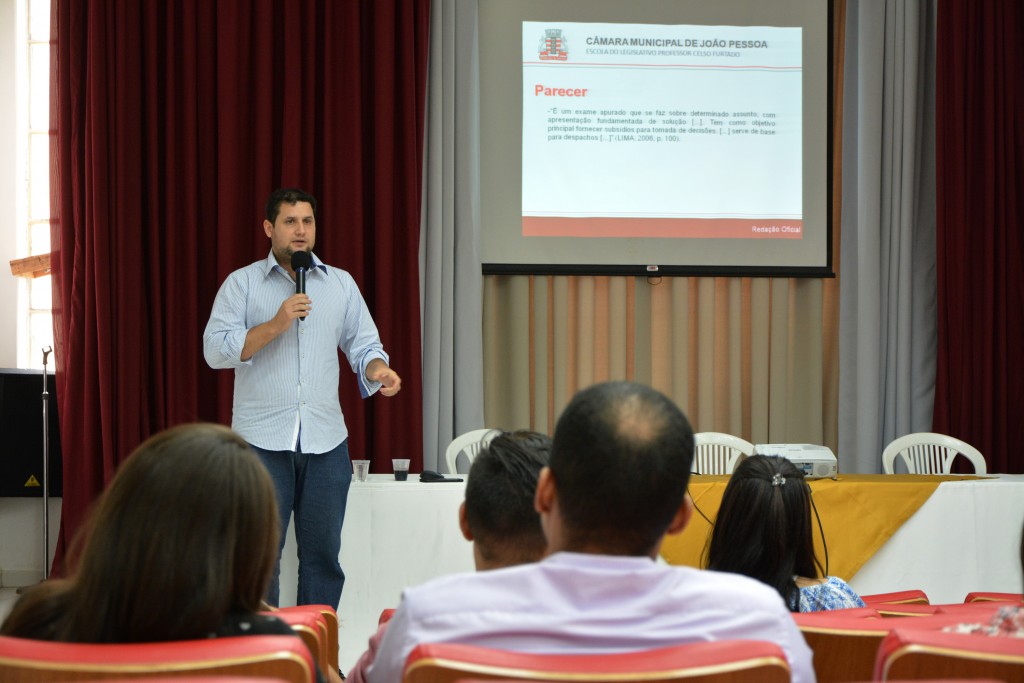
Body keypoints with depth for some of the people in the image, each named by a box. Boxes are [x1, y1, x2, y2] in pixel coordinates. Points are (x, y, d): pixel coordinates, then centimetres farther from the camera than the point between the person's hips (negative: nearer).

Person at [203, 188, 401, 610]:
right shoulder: (242, 284, 4)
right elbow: (216, 350, -5)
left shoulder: (341, 284, 13)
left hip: (326, 438, 3)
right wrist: (275, 325, -15)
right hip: (262, 439, -3)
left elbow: (363, 346, 11)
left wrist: (377, 370, -11)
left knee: (322, 553, 6)